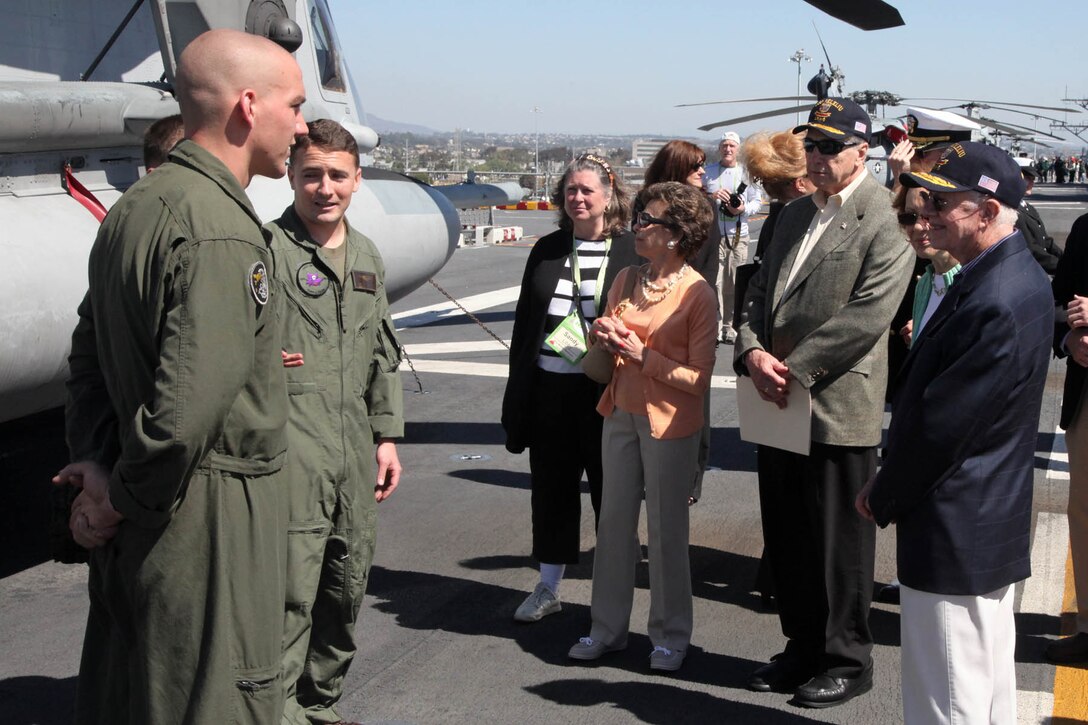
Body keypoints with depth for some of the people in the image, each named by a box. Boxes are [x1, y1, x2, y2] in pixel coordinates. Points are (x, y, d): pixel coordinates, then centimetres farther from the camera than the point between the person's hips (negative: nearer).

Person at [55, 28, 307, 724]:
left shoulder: (133, 207, 9)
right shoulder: (223, 231, -21)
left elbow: (88, 353, 14)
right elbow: (189, 407, -27)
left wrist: (95, 459, 5)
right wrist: (121, 500, -13)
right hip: (208, 512, -10)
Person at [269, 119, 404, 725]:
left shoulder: (367, 256, 16)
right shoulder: (266, 248, -7)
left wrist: (387, 435, 17)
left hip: (355, 451, 7)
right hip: (292, 454, -7)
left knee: (349, 585, 15)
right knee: (292, 592, -8)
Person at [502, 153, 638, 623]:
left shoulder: (633, 251, -4)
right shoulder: (547, 250, 9)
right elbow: (524, 321, 12)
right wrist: (518, 391, 9)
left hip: (605, 390, -4)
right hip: (549, 386, 4)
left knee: (610, 490, 7)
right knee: (551, 488, 13)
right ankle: (548, 588, 26)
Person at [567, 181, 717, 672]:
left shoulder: (698, 294, -13)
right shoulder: (626, 280, 7)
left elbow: (699, 378, -16)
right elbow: (603, 358, 17)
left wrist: (643, 356, -20)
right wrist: (602, 337, -5)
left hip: (668, 424, -6)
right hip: (621, 414, 6)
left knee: (666, 530, 4)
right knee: (614, 522, 12)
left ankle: (670, 636, 19)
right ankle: (608, 628, 25)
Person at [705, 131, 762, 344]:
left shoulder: (746, 174, 11)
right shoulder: (708, 172, 9)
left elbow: (756, 202, 10)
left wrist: (744, 208, -10)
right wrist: (712, 196, -12)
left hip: (739, 236, 2)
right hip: (713, 235, -2)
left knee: (734, 284, 3)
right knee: (714, 282, -9)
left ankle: (729, 326, 12)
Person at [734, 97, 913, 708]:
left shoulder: (884, 220, -10)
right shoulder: (795, 215, 16)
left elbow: (867, 316, -18)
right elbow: (762, 293, 14)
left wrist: (796, 368, -17)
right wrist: (754, 353, -4)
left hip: (838, 406, -8)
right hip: (780, 404, 8)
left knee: (840, 543, 4)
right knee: (787, 538, 16)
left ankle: (847, 661, 20)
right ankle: (804, 648, 31)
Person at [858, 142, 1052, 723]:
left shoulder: (996, 304, -26)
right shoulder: (1014, 274, 7)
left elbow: (940, 427, -22)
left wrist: (882, 498, -8)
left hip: (955, 537, -10)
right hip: (992, 523, 10)